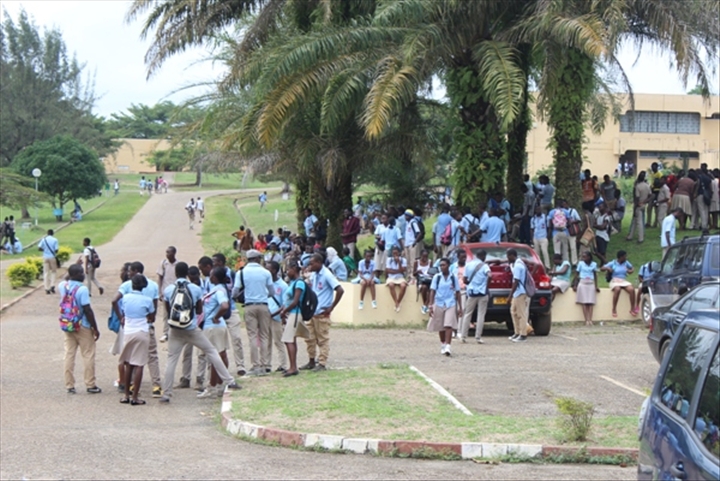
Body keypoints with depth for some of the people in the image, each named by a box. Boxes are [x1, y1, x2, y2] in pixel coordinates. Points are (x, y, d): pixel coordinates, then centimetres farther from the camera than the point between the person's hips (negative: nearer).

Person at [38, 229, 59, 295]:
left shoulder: (44, 239, -1)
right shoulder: (55, 240, -7)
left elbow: (39, 248, -7)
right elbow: (56, 250, -11)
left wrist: (44, 250, 12)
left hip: (45, 257, 2)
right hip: (52, 257, -1)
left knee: (46, 273, 6)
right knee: (54, 271, 14)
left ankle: (47, 289, 2)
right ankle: (52, 285, -3)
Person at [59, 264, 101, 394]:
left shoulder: (63, 286, -1)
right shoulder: (82, 289, -20)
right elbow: (87, 310, -20)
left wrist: (71, 271, 25)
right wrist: (95, 328, -12)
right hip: (83, 326, -6)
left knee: (69, 355, 9)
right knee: (88, 355, 4)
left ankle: (69, 386, 11)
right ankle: (90, 385, 8)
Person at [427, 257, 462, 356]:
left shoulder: (453, 277, 3)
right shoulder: (437, 277, 2)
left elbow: (457, 293, 7)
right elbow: (432, 291, 0)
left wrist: (460, 308, 5)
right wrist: (431, 306, -8)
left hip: (451, 304, -1)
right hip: (439, 304, 1)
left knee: (449, 326, -15)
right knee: (441, 327, 9)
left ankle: (447, 347, -20)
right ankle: (442, 346, 26)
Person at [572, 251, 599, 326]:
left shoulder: (594, 264, 8)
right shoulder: (580, 263, 5)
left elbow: (595, 276, 13)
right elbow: (576, 274, 6)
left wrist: (596, 286, 7)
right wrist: (575, 285, -1)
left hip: (591, 284, 1)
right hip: (582, 283, -1)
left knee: (590, 303, -9)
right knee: (584, 303, -10)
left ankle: (590, 320, -15)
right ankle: (586, 320, -15)